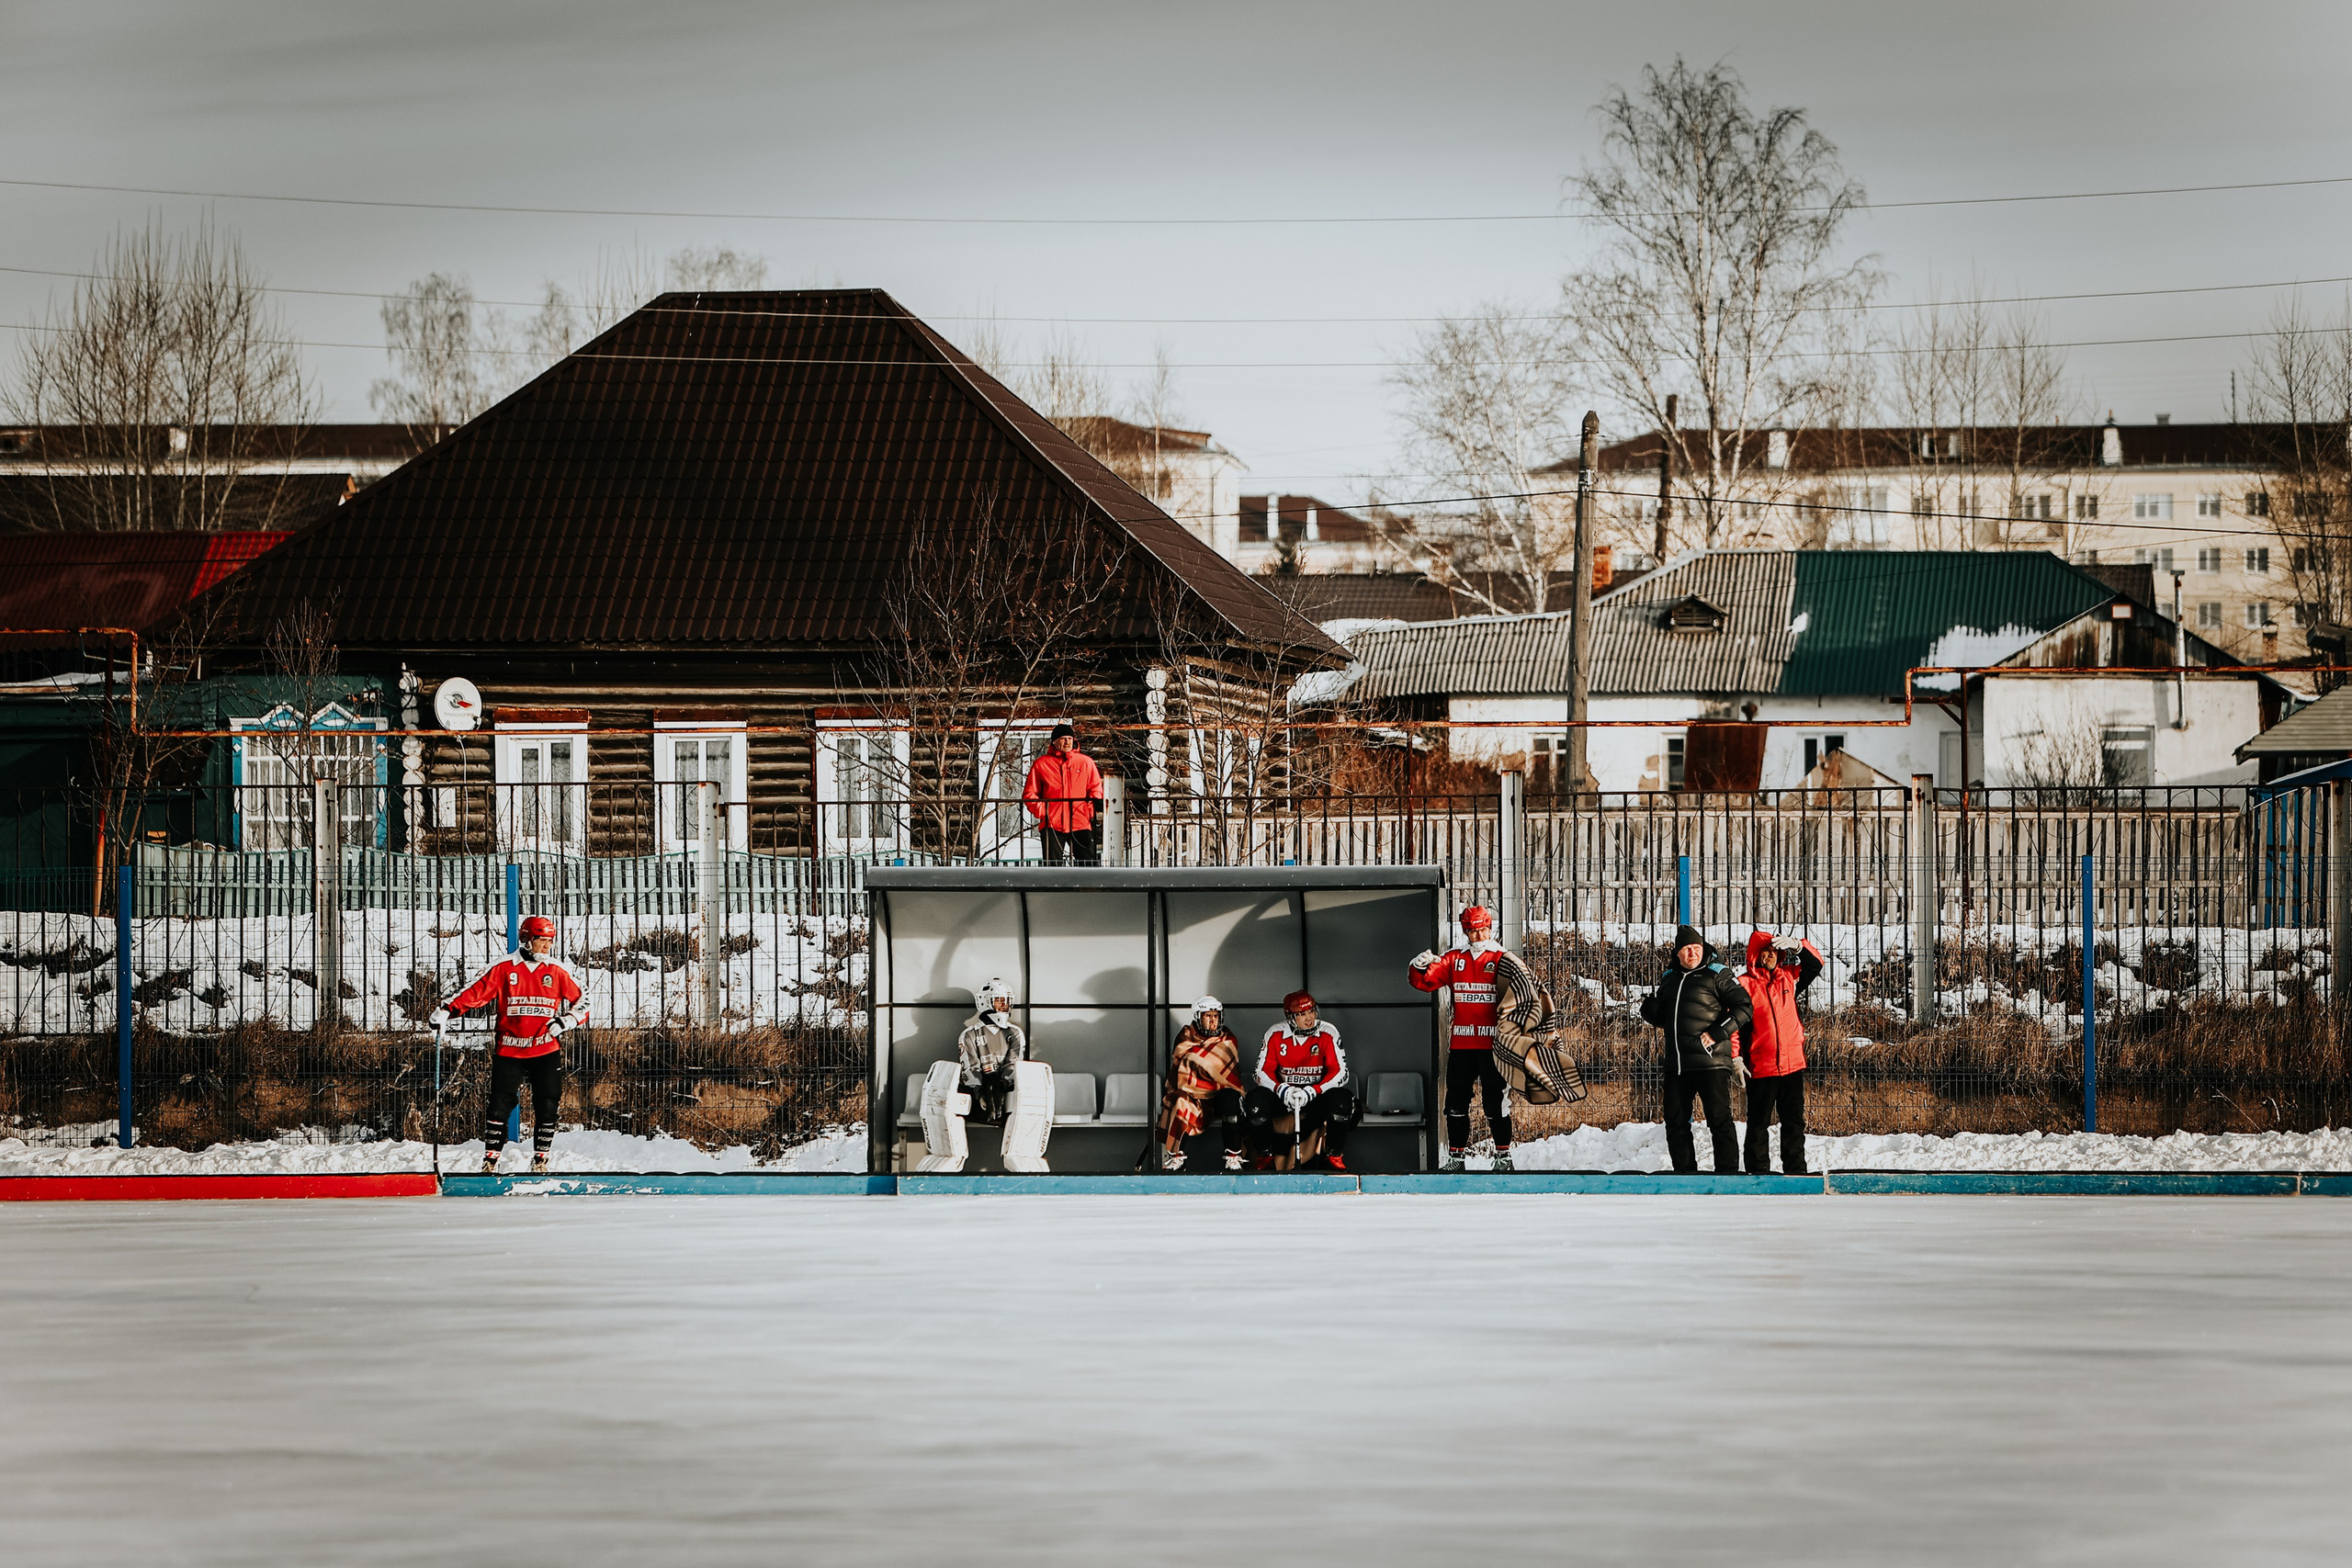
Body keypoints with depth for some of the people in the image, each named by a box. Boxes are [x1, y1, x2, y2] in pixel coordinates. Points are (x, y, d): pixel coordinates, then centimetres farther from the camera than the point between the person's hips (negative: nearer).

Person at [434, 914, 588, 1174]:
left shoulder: (558, 972, 5)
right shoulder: (504, 968, 0)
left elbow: (581, 1003, 10)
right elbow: (477, 992, -4)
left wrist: (565, 1021, -8)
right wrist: (447, 1011, -16)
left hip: (546, 1052, 2)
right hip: (509, 1051, -2)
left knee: (547, 1108, 0)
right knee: (500, 1106, -5)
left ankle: (540, 1160, 13)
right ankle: (490, 1160, 2)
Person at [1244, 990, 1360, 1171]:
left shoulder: (1328, 1034, -9)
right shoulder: (1275, 1035, -5)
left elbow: (1340, 1072, -13)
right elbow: (1263, 1072, -6)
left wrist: (1312, 1092, -27)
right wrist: (1282, 1090, -26)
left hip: (1316, 1094, -1)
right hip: (1282, 1094, 1)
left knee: (1342, 1100, -32)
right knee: (1256, 1100, -29)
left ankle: (1334, 1157, -13)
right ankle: (1265, 1156, -10)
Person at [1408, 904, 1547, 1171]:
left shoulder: (1502, 960, -2)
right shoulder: (1453, 959, 9)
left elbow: (1523, 985, -12)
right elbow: (1425, 981, 6)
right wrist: (1419, 967, -15)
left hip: (1491, 1044, -4)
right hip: (1461, 1043, 4)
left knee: (1496, 1100, 0)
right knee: (1456, 1100, 8)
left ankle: (1503, 1155, 10)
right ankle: (1456, 1155, 18)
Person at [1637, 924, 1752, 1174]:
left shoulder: (1716, 975, -1)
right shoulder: (1669, 979, 17)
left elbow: (1744, 1007, -6)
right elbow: (1653, 1013, 26)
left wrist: (1716, 1034, -14)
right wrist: (1650, 1008, 2)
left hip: (1711, 1062, -6)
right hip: (1676, 1066, 6)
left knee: (1719, 1121, -7)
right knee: (1675, 1122, 9)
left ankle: (1728, 1174, -5)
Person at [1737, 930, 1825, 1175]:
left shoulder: (1788, 978, 10)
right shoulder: (1745, 985, -4)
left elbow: (1815, 964, 12)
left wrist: (1797, 945, -8)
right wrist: (1736, 1057, -15)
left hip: (1793, 1063, 5)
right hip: (1761, 1069, -4)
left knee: (1794, 1121, 9)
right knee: (1759, 1122, 1)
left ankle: (1796, 1170, 15)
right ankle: (1757, 1171, 6)